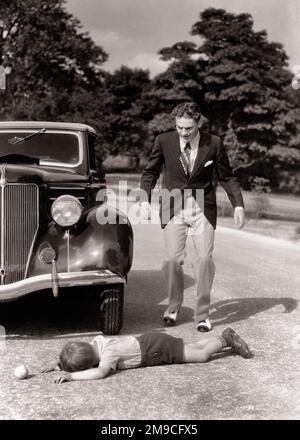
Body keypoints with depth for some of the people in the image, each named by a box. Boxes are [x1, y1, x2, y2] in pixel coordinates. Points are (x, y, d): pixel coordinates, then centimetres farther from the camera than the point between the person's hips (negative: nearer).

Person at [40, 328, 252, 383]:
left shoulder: (109, 354, -32)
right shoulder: (96, 342, -9)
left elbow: (99, 373, -49)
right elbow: (75, 353, 8)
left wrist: (71, 375, -47)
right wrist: (59, 363, -7)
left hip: (156, 349, -8)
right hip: (149, 341, 8)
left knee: (202, 355, 0)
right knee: (193, 347, 22)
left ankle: (226, 340, 18)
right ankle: (225, 337, 35)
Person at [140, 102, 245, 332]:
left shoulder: (213, 144, -5)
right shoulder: (164, 141, -5)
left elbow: (227, 177, 4)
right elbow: (150, 172, 6)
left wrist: (238, 205, -4)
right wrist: (145, 200, -7)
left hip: (202, 209, 0)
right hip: (174, 209, 0)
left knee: (205, 258, -5)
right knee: (173, 259, -3)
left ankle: (203, 314, 8)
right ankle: (174, 306, 21)